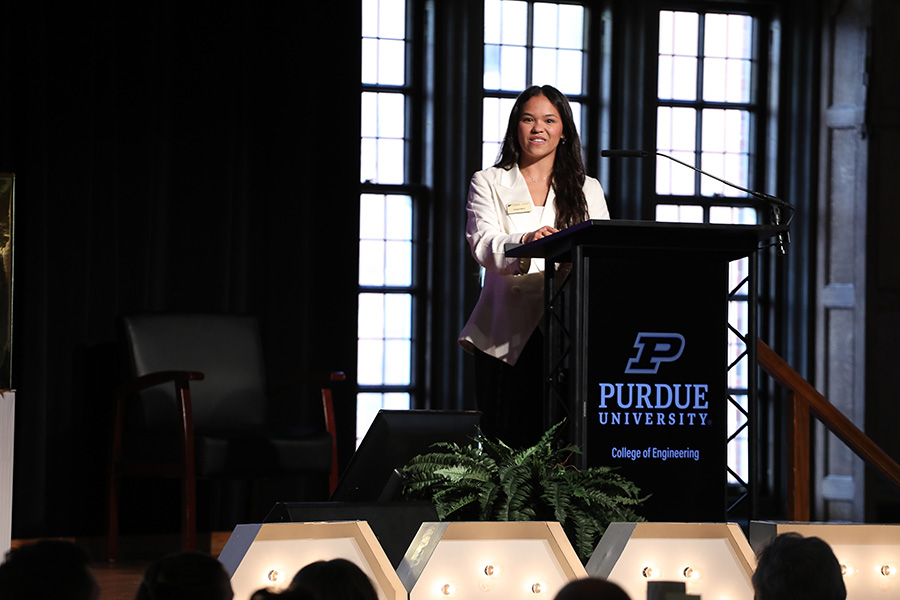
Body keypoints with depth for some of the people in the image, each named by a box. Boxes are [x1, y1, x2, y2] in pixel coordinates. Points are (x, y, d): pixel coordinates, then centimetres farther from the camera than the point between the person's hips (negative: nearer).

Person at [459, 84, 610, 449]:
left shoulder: (587, 190, 18)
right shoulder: (489, 183, 12)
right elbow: (483, 245, -6)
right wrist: (526, 241, -27)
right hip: (508, 335, -1)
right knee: (506, 445, -6)